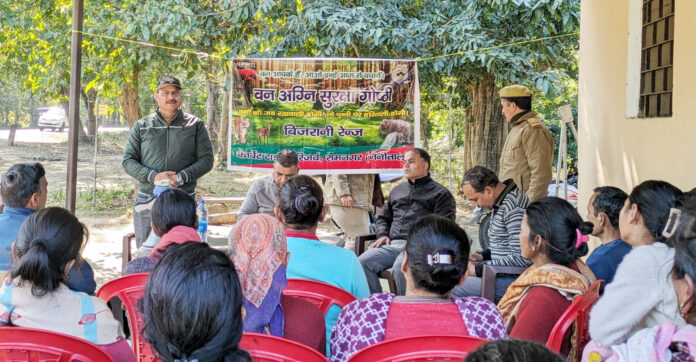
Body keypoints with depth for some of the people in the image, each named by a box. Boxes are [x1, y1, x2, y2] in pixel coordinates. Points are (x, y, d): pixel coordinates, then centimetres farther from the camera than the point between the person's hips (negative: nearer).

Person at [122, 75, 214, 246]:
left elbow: (206, 159, 4)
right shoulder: (141, 126, 11)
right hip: (148, 199, 1)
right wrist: (153, 176, -11)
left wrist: (182, 177, -12)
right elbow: (128, 160, 6)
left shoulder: (195, 125, 8)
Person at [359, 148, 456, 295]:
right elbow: (383, 218, 36)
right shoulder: (397, 190, 31)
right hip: (393, 244, 6)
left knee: (400, 268, -37)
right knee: (363, 262, -22)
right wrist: (383, 235, 14)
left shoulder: (440, 193, 11)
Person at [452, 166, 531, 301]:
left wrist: (478, 269, -20)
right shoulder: (500, 201, 12)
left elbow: (522, 258, -26)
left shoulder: (513, 208, -21)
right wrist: (482, 256, 8)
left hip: (512, 278, -11)